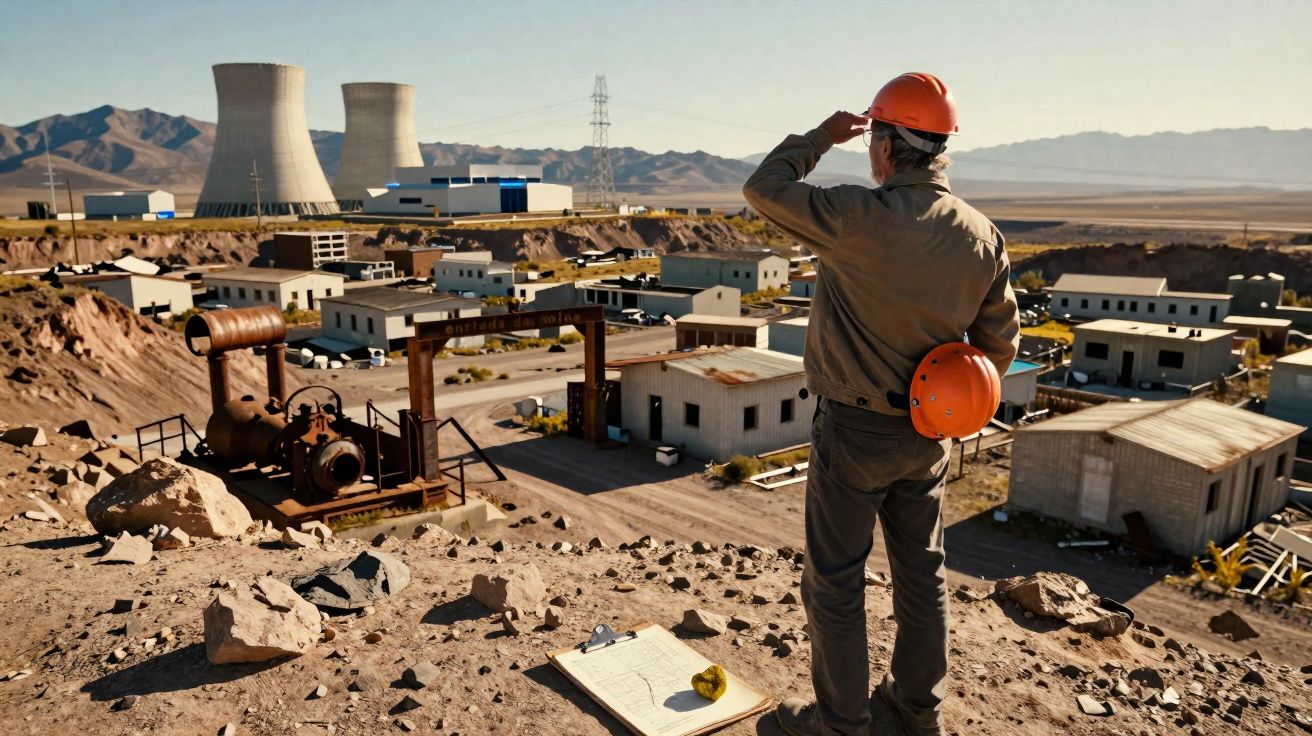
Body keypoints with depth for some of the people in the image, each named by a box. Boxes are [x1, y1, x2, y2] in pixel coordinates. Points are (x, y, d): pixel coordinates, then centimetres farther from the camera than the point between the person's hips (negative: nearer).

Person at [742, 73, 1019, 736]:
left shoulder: (859, 219, -22)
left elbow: (762, 189, -10)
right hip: (929, 434, 6)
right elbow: (999, 344, 6)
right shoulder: (982, 235, -2)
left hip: (854, 432, -6)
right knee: (922, 572, 21)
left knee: (834, 581, 10)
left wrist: (820, 137, 4)